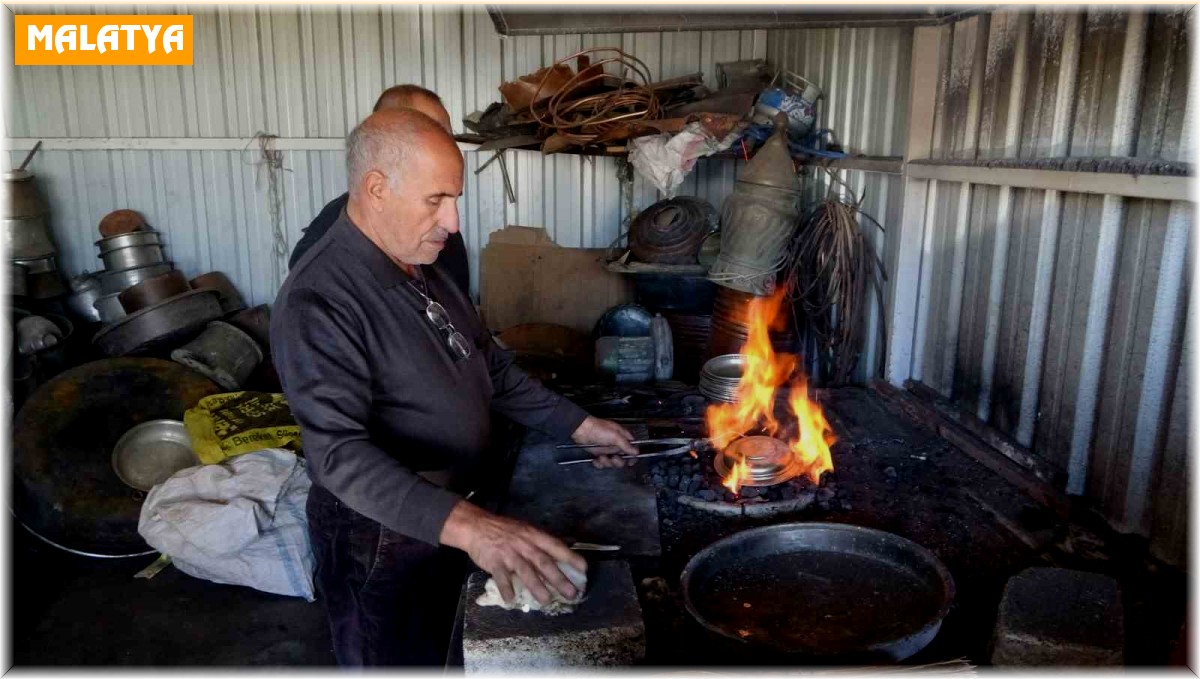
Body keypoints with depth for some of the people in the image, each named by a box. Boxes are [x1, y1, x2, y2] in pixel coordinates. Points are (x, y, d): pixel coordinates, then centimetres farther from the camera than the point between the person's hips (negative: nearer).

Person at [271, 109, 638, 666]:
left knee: (443, 655, 26)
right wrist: (464, 524, -47)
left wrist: (577, 425, 6)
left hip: (448, 522, 8)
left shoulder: (423, 267, 2)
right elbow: (341, 454, -36)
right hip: (377, 540, -8)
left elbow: (489, 365, 11)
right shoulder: (316, 304, -26)